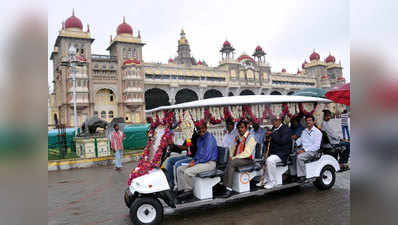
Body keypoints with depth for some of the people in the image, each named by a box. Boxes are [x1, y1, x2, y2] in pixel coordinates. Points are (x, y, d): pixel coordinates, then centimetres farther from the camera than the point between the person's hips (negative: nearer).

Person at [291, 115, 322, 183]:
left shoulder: (318, 132, -2)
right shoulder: (304, 131, 19)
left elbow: (316, 146, -13)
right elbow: (299, 142, 18)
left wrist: (304, 150, -20)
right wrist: (296, 139, -5)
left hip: (312, 151, -7)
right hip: (303, 149, 7)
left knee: (299, 157, -31)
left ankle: (302, 176, -21)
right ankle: (293, 174, -10)